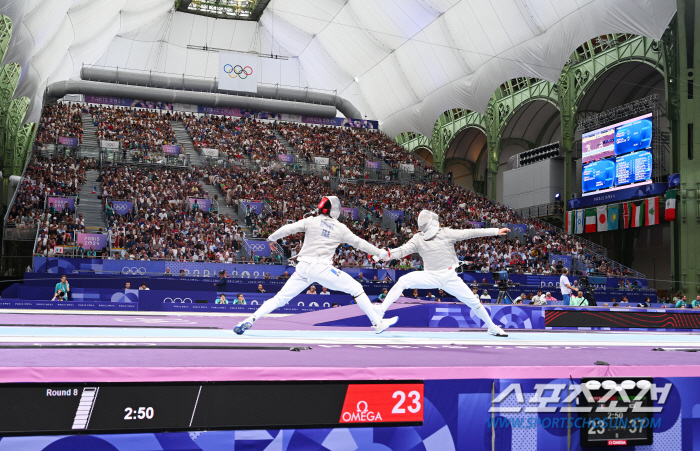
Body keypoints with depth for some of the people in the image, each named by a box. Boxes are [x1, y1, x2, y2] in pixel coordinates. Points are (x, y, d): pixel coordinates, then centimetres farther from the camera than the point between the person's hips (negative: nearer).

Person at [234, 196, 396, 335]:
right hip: (322, 268, -2)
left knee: (279, 299, 10)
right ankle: (378, 323, 4)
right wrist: (381, 253, 20)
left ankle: (250, 320, -3)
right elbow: (359, 243, 10)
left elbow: (287, 229, 4)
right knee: (356, 288, 8)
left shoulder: (311, 221, 8)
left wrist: (272, 238, 21)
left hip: (303, 268, 2)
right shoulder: (340, 228, 7)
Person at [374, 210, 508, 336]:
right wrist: (388, 254, -31)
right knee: (402, 281, -19)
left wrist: (496, 231, -13)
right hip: (430, 277, 1)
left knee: (474, 302, -1)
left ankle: (492, 328, 22)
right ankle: (381, 310, -14)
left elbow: (469, 233, -10)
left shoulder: (445, 233, -8)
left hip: (450, 277, -1)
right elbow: (402, 250, -10)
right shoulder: (418, 239, -2)